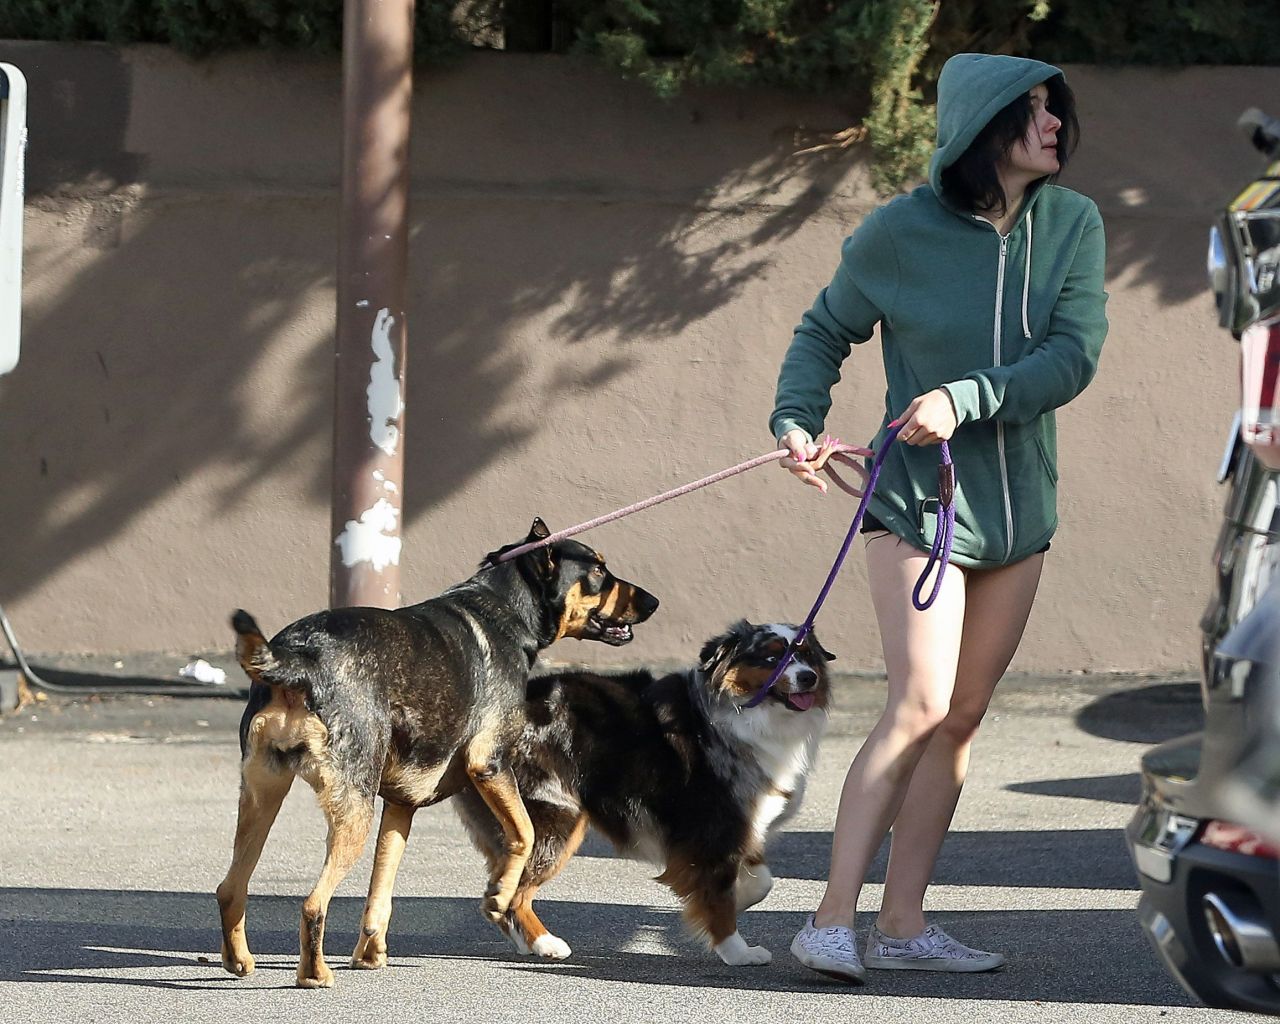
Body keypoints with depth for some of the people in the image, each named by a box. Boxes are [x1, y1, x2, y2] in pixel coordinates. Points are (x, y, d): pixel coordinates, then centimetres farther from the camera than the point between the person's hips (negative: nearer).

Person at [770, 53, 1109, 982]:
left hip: (1018, 508, 5)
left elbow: (1075, 355, -10)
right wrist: (797, 419, -10)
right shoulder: (900, 233, -8)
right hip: (919, 498, -5)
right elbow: (826, 331, 6)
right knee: (920, 705, -15)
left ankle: (903, 925, 10)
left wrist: (968, 398, -22)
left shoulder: (1073, 224, 0)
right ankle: (833, 919, -14)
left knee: (962, 715, 5)